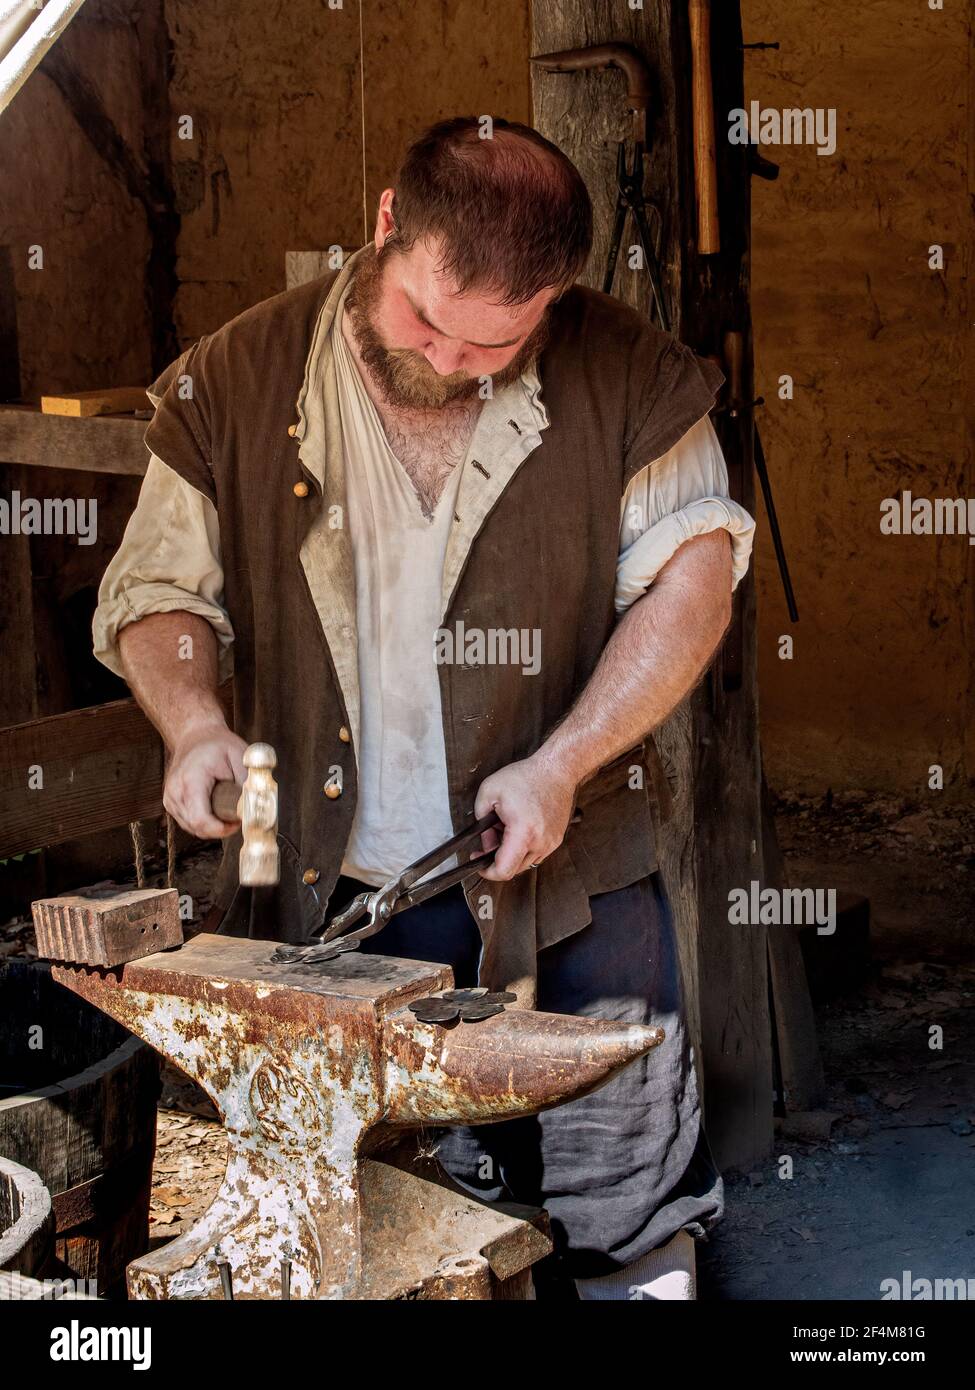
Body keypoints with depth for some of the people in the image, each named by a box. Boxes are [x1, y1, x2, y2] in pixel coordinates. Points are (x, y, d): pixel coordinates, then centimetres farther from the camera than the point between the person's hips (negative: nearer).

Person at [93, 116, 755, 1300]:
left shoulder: (627, 377, -4)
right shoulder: (234, 384, 0)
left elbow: (690, 580, -4)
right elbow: (161, 590, 6)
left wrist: (561, 764, -14)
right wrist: (193, 720, -14)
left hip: (575, 887, 0)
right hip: (336, 892, 1)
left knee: (635, 1225, 10)